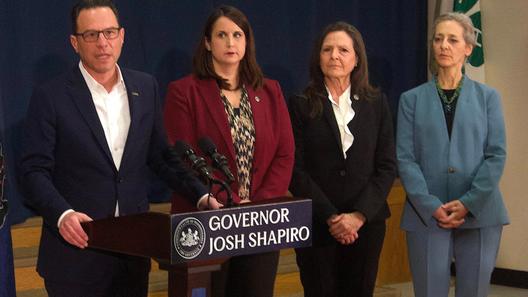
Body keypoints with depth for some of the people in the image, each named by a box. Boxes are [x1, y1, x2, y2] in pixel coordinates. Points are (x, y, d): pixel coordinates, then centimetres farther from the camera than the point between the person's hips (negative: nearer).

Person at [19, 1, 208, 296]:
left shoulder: (146, 87, 7)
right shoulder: (51, 97, -6)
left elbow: (160, 155, 13)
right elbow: (35, 170, -9)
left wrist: (202, 195, 0)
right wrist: (62, 214, -25)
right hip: (77, 251, -4)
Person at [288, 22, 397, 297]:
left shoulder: (375, 102, 6)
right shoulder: (301, 105, 0)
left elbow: (387, 166, 2)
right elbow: (296, 170, -5)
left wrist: (359, 215, -9)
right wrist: (331, 218, -12)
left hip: (367, 223, 2)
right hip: (316, 226, -2)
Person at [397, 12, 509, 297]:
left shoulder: (487, 97, 8)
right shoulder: (412, 99, 7)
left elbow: (497, 155, 0)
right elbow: (405, 158, 0)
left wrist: (469, 203, -11)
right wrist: (431, 206, -12)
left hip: (480, 214, 0)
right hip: (428, 215, 0)